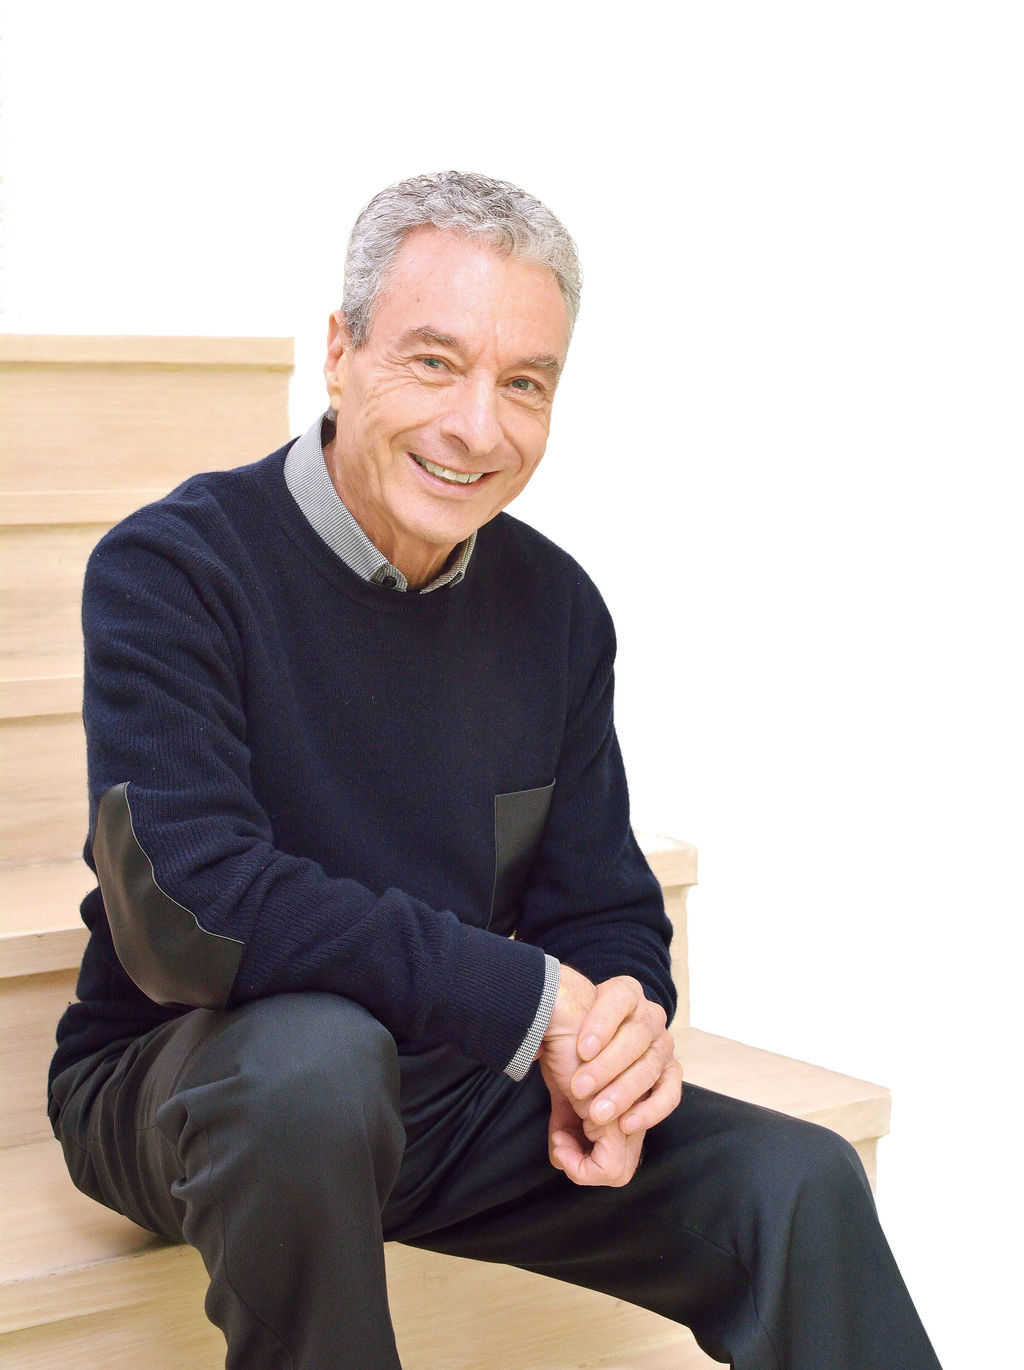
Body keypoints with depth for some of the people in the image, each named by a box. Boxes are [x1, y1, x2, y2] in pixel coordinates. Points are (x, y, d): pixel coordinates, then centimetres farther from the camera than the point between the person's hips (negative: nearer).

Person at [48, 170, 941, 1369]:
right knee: (319, 1051, -38)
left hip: (452, 1090, 5)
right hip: (186, 1086, -4)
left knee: (801, 1181, -14)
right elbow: (187, 909, -27)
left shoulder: (554, 607, 2)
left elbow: (604, 909, 7)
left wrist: (621, 1032, -18)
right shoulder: (170, 570, -15)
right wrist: (531, 1002, -26)